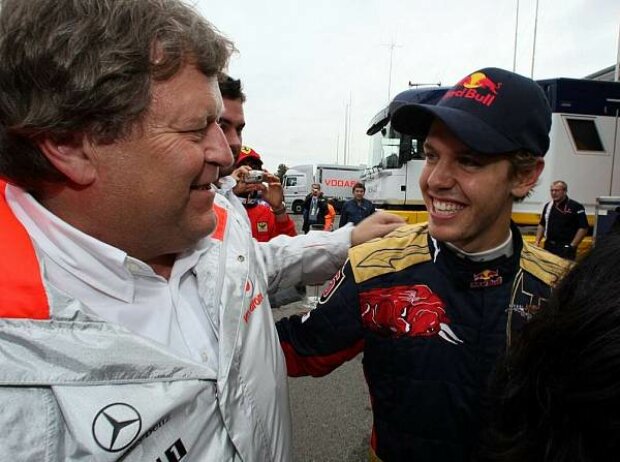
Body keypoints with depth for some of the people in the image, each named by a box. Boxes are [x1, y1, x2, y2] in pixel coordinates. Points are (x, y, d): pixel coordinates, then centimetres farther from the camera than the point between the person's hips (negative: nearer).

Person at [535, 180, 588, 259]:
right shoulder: (548, 206, 12)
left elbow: (583, 228, -8)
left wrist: (572, 246, -15)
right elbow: (542, 225, 19)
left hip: (566, 248, -5)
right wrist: (537, 241, 9)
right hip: (549, 247, 6)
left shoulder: (576, 207, -5)